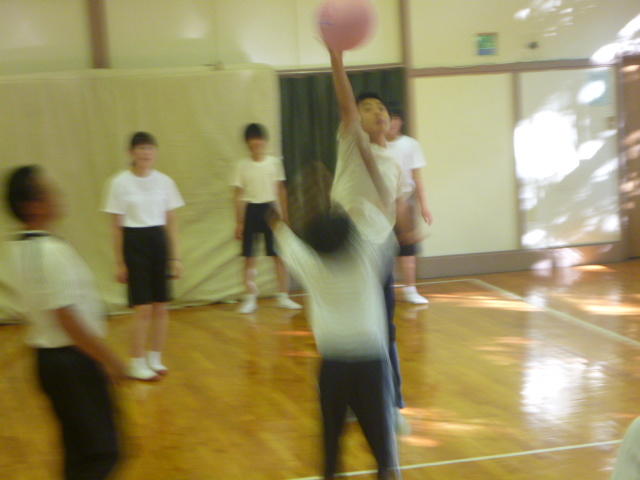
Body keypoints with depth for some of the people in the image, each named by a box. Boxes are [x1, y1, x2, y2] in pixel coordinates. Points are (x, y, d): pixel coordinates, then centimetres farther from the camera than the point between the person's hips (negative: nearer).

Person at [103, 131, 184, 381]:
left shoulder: (164, 181, 4)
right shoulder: (120, 182, -5)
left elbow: (171, 222, 8)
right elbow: (116, 226, -3)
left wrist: (175, 257, 5)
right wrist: (119, 262, -4)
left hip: (159, 241, 4)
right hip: (133, 243, -4)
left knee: (161, 306, 5)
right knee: (143, 308, -6)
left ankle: (155, 359, 19)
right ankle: (137, 363, 5)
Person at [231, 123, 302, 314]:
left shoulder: (274, 162, 1)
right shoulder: (242, 166, -1)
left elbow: (281, 190, 7)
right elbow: (238, 195, 0)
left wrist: (284, 217, 5)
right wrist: (239, 222, -3)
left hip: (271, 209, 1)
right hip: (251, 211, -1)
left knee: (279, 255, 0)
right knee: (249, 257, 1)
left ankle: (283, 297, 9)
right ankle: (250, 299, 8)